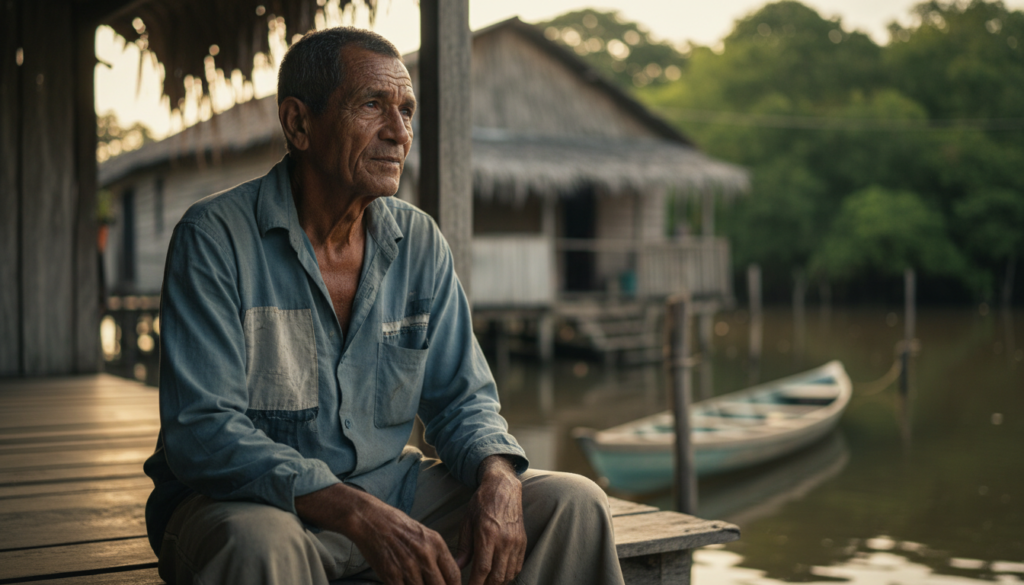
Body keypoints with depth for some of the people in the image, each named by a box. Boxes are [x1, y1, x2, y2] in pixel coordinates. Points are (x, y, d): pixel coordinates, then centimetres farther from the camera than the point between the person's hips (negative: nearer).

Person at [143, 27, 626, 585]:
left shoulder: (419, 241, 2)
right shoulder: (215, 236, -14)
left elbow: (461, 398, 7)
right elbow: (200, 431, -21)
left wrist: (498, 480, -17)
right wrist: (361, 517, -32)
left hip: (386, 488, 5)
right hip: (247, 501, -4)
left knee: (572, 502, -9)